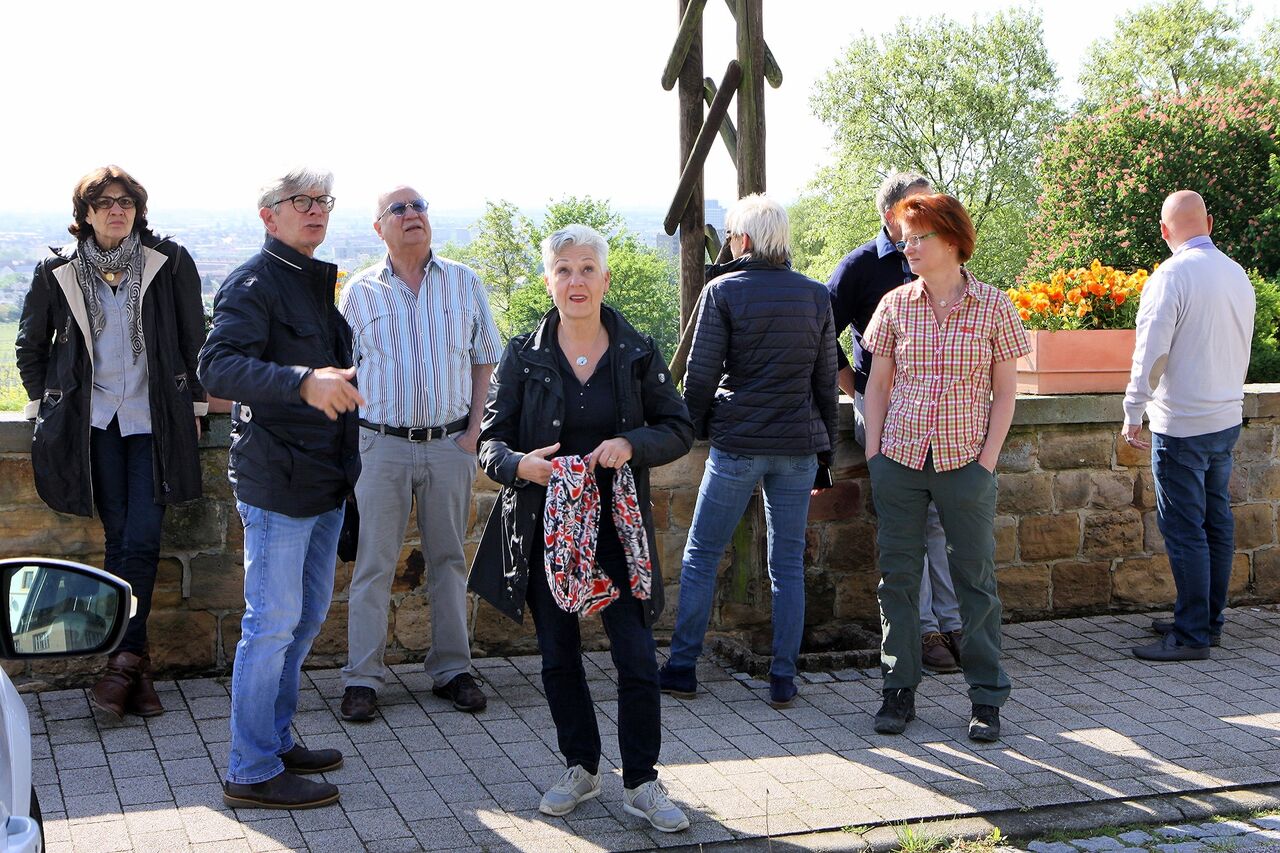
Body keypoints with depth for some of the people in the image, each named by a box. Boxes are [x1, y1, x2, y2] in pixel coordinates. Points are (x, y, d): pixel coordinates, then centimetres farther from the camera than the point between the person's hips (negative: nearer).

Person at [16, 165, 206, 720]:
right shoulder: (58, 272, 3)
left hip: (155, 420, -1)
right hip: (94, 420, 1)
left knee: (143, 539, -7)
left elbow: (194, 340, 7)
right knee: (117, 538, 1)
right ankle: (134, 662, 6)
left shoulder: (170, 263, -1)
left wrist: (195, 403, 7)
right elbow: (30, 347, 15)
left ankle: (124, 659, -2)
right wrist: (45, 404, 11)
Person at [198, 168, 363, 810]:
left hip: (325, 479, 9)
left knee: (307, 616, 17)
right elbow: (217, 364, -28)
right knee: (273, 623, -5)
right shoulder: (254, 282, -12)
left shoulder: (318, 282, 15)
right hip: (276, 479, -9)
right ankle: (251, 772, 3)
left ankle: (275, 740, 30)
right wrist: (303, 381, -41)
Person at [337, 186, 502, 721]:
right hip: (382, 444, -1)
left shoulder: (464, 284, 7)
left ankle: (452, 669, 18)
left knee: (448, 559, 9)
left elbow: (484, 361, 9)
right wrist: (348, 440, -3)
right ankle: (362, 677, 6)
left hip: (450, 444, 2)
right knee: (374, 563, 0)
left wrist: (473, 430, -1)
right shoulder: (360, 292, 3)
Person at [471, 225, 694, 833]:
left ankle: (641, 783, 11)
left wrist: (631, 444, -16)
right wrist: (517, 464, -21)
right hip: (545, 529, 1)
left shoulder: (637, 353, 1)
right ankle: (581, 768, 28)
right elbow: (491, 439, 1)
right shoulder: (523, 355, 1)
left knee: (637, 659, -4)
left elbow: (679, 429, 4)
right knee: (558, 657, 10)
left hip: (616, 530, -1)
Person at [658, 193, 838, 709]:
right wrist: (825, 444, 17)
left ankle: (682, 669, 13)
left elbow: (700, 374, -7)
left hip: (737, 444, -3)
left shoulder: (723, 291, -6)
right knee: (788, 564, 8)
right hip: (799, 445, 3)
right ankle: (783, 680, 9)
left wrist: (697, 426, 10)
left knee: (701, 556, 9)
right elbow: (826, 379, 9)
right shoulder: (815, 296, 5)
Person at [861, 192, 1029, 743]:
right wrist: (873, 453, 2)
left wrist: (988, 458, -5)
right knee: (897, 575, 6)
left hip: (965, 462, -2)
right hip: (900, 459, 2)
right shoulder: (895, 305, 4)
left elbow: (1005, 392, 2)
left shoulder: (994, 306, -1)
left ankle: (987, 697, 12)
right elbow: (878, 384, 9)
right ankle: (899, 691, 16)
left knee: (976, 579, 3)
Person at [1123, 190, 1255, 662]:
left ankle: (1191, 636, 0)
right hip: (1227, 419, 8)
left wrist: (1133, 414, -9)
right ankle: (1209, 621, 24)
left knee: (1184, 529, -3)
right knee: (1217, 522, 14)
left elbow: (1150, 353, -17)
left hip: (1182, 425, -8)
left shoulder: (1172, 276, -15)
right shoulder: (1238, 276, 8)